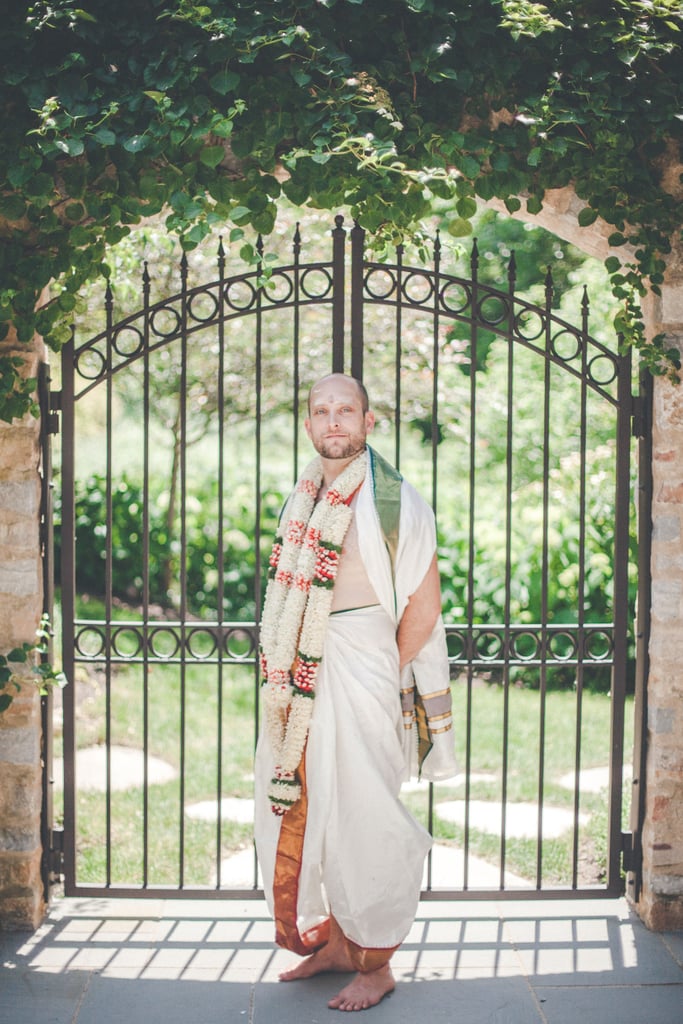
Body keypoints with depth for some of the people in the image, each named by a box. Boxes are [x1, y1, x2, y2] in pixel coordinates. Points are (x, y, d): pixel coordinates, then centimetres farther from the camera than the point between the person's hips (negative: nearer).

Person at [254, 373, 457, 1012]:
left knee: (360, 819, -1)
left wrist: (383, 672, -3)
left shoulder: (393, 499, -9)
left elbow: (424, 607, -8)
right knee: (298, 809, 12)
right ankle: (333, 941, 28)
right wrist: (287, 669, 10)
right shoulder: (305, 497, 12)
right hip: (302, 677, 7)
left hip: (360, 670, -7)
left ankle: (375, 965, 13)